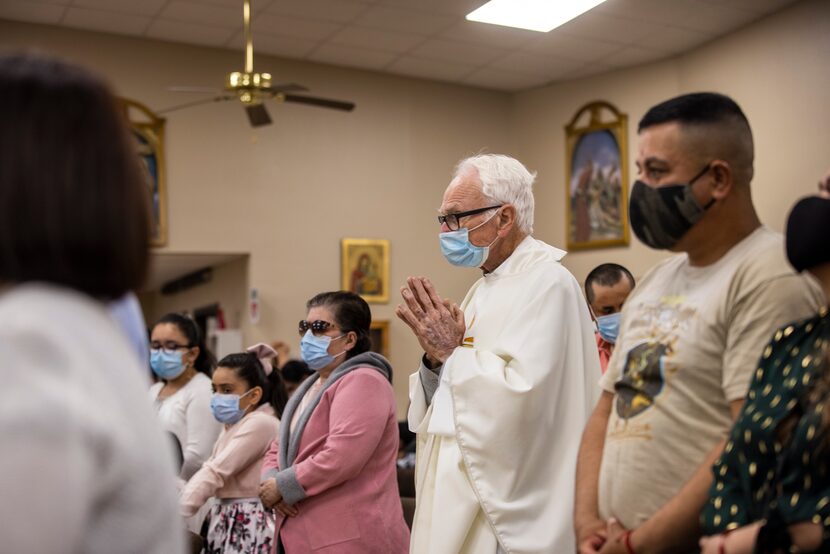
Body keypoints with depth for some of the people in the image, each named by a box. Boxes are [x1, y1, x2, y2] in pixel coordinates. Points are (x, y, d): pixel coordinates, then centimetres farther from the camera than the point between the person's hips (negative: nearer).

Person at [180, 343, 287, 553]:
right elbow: (212, 470, 12)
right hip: (228, 523, 9)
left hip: (249, 525, -9)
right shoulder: (234, 425, 20)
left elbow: (216, 472, -19)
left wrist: (176, 511, -22)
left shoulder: (260, 423, -13)